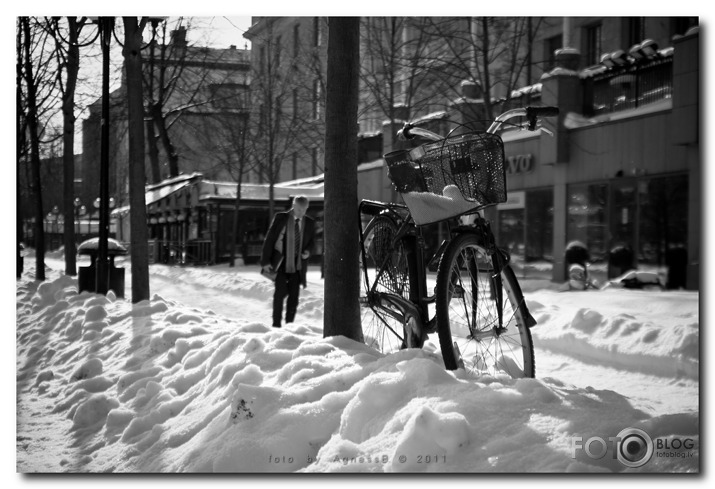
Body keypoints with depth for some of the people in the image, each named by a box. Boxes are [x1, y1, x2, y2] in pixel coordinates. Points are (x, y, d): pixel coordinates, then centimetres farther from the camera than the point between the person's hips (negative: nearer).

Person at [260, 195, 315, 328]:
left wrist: (308, 251, -6)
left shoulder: (309, 223, 5)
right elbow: (269, 239, -2)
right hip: (280, 262, -3)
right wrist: (265, 260, -7)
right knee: (280, 292, -10)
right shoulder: (280, 218, -3)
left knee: (294, 295, 0)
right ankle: (276, 323, -1)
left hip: (297, 265, 3)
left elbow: (312, 241, 17)